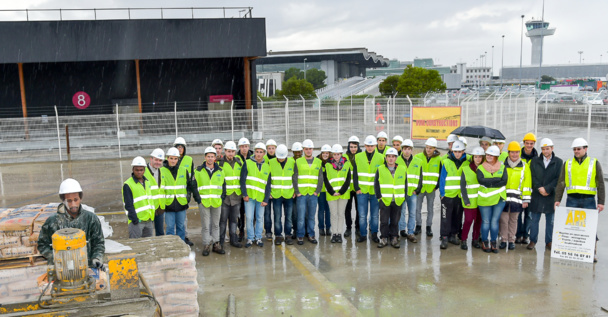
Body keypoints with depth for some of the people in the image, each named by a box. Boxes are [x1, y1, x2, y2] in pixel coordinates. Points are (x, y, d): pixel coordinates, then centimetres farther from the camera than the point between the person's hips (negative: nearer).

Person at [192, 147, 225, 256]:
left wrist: (221, 198, 3)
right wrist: (198, 200, -5)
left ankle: (216, 244, 19)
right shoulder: (198, 171, 0)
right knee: (206, 225, 1)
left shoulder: (220, 171, 7)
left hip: (217, 202, 2)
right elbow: (194, 186, 1)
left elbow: (223, 186, 14)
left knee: (216, 224, 10)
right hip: (203, 202, -2)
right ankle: (206, 245, 9)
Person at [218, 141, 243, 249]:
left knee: (234, 218, 11)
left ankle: (233, 239, 21)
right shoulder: (220, 163, -4)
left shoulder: (239, 162, 10)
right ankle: (220, 241, 9)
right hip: (224, 195, -4)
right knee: (223, 219, 0)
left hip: (236, 195, 4)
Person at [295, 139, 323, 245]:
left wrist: (317, 191, -3)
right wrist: (297, 191, -5)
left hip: (313, 194, 1)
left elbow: (321, 178, 6)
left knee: (311, 216, 7)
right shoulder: (298, 161, 4)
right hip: (301, 194, -1)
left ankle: (311, 235, 17)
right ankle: (300, 236, 9)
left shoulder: (318, 162, 9)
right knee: (301, 216, -1)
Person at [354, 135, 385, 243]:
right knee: (362, 215, 3)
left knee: (375, 215, 8)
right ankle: (363, 235, 15)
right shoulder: (358, 157, 4)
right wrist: (357, 188, -3)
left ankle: (374, 234, 21)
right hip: (362, 191, 0)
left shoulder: (381, 158, 2)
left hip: (375, 191, 0)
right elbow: (355, 174, 5)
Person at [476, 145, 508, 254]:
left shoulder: (502, 167, 6)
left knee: (495, 221, 5)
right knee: (486, 221, 4)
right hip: (485, 199, -1)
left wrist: (489, 183, -14)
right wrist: (497, 179, -14)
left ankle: (493, 243, 16)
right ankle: (484, 242, 18)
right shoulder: (481, 167, 1)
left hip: (499, 199, 1)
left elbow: (504, 181, -8)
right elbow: (481, 180, -17)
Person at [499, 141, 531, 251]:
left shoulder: (524, 166, 4)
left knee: (513, 220, 9)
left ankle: (511, 240, 20)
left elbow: (527, 183, 3)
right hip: (503, 198, 0)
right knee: (503, 220, 2)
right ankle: (503, 240, 13)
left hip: (516, 198, 0)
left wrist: (526, 200, -1)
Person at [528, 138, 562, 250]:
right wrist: (539, 189, -12)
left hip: (551, 196, -1)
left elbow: (558, 178, -5)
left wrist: (547, 188, -14)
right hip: (537, 195, 1)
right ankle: (533, 240, 15)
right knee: (534, 219, 5)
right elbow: (533, 177, 1)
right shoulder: (535, 161, 7)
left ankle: (549, 242, 17)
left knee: (550, 221, 7)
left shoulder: (558, 162, 3)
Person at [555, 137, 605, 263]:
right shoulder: (568, 164, 12)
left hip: (588, 200, -2)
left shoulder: (594, 163, 7)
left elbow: (600, 184, 3)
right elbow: (561, 183, 10)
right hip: (571, 200, 2)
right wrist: (557, 200, 1)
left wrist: (601, 202, -5)